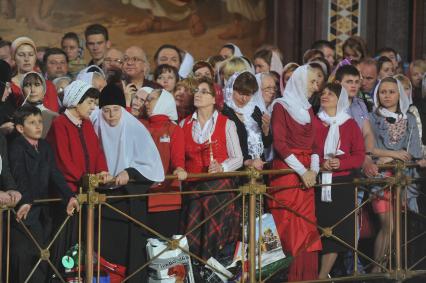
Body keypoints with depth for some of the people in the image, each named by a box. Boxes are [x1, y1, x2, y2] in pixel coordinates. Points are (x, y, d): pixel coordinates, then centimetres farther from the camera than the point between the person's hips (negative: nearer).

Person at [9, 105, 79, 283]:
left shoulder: (45, 147, 13)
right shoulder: (17, 148, -9)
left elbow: (55, 174, 3)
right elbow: (19, 177, -24)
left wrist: (69, 196, -13)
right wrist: (25, 201, -40)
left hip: (41, 211, 7)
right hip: (23, 212, -7)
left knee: (41, 256, 8)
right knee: (23, 257, -4)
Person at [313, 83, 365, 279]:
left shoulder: (350, 124, 7)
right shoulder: (313, 122, 5)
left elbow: (359, 155, 4)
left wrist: (340, 163, -14)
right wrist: (321, 163, -16)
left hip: (342, 183, 1)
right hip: (318, 184, -1)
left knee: (337, 232, -2)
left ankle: (322, 276, 7)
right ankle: (317, 274, 7)